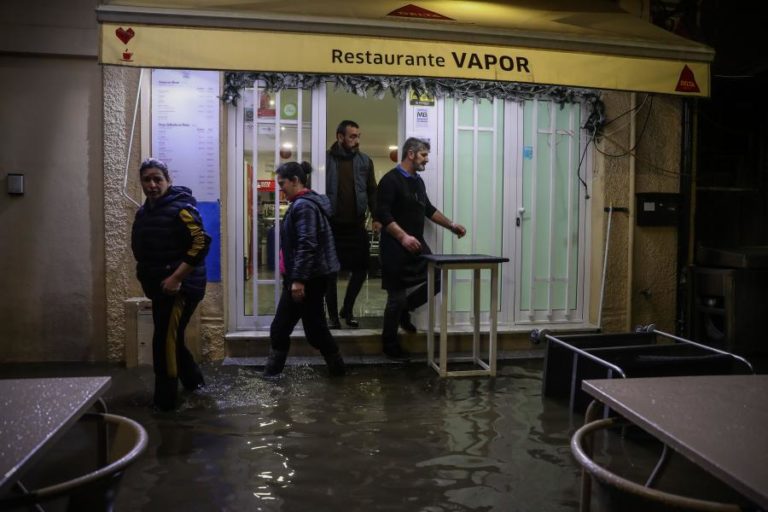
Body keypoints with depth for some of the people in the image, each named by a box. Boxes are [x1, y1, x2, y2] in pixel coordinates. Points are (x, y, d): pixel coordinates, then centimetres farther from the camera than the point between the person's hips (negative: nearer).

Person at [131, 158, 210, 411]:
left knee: (164, 342, -8)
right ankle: (194, 381, 37)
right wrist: (148, 280, 13)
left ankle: (164, 401, 5)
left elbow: (201, 244, -25)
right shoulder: (144, 211, 10)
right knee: (171, 340, 19)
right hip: (160, 287, 9)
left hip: (181, 288, -9)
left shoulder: (180, 209, -17)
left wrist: (176, 278, -25)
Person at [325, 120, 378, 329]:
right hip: (331, 225, -2)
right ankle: (332, 314, 20)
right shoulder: (325, 159, -3)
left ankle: (347, 310, 24)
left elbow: (372, 192, 9)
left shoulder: (365, 161, 6)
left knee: (361, 268, 3)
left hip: (356, 225, 3)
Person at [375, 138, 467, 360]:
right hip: (396, 247, -8)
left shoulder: (418, 181, 15)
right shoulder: (391, 180, -11)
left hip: (417, 245, 8)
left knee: (438, 279, 4)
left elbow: (428, 209, 25)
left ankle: (404, 309, 23)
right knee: (397, 296, -3)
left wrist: (451, 225, 19)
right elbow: (382, 214, -20)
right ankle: (389, 344, 14)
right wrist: (403, 237, -28)